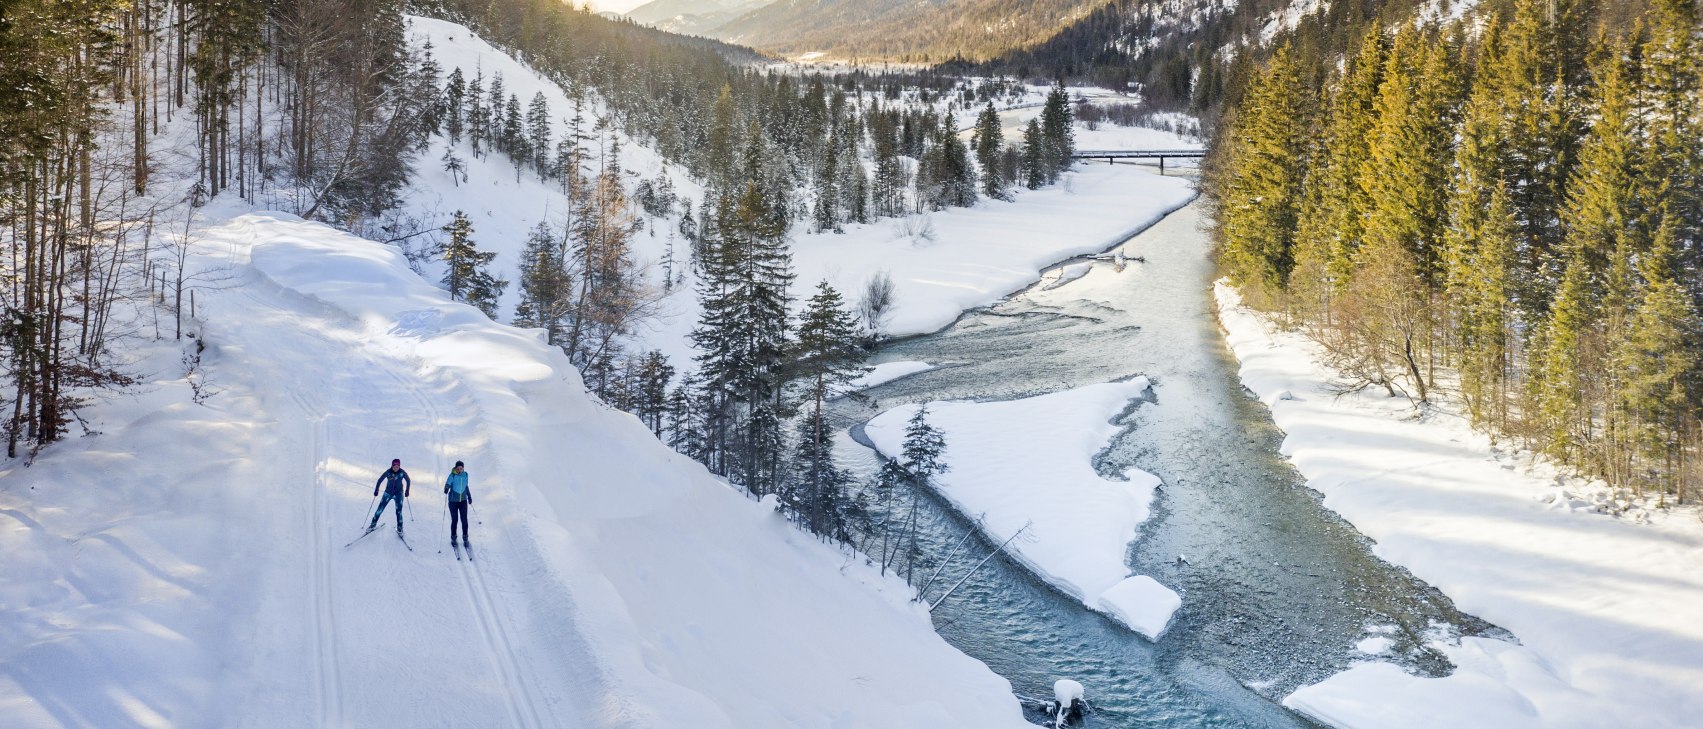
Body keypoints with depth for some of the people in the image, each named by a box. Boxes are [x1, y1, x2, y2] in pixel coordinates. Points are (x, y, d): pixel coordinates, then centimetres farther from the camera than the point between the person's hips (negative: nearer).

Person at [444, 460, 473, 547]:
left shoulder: (465, 475, 1)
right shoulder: (452, 475, -11)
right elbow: (448, 484, -20)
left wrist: (469, 496, 21)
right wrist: (446, 489, -43)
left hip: (463, 500, 3)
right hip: (453, 501, -3)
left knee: (464, 520, 1)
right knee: (454, 520, 3)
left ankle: (465, 538, 14)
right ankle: (453, 538, 18)